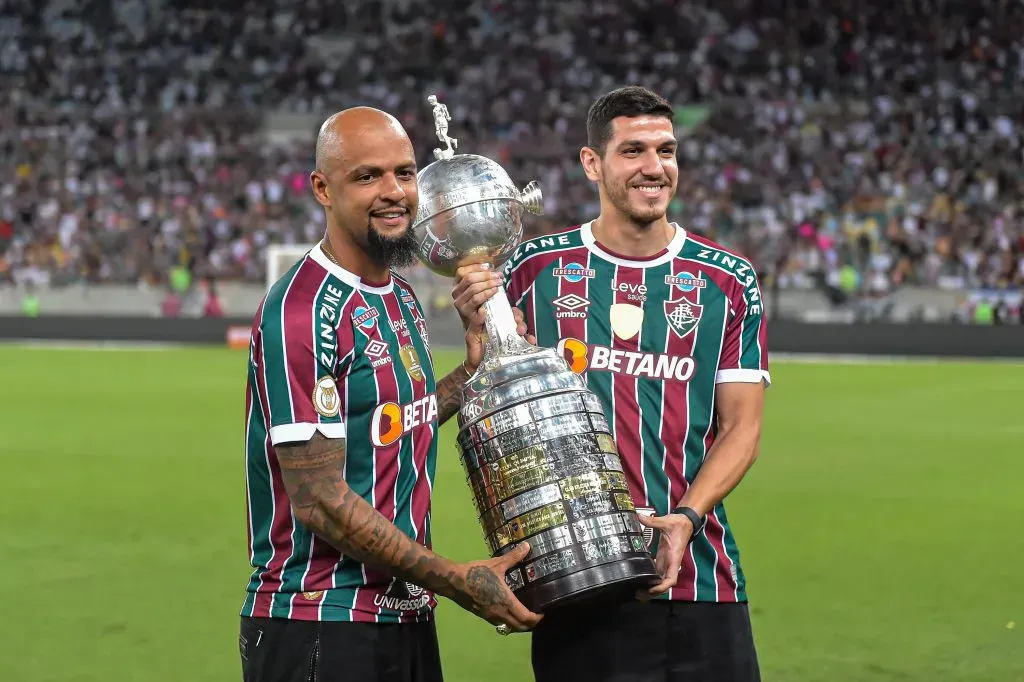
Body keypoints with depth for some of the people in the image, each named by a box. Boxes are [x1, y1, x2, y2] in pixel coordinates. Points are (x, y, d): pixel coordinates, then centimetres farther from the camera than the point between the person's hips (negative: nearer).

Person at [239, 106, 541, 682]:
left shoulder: (402, 298, 13)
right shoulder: (302, 311, -16)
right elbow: (319, 500, -19)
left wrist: (472, 372, 12)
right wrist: (456, 581, -17)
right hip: (319, 632, -8)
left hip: (407, 623, 9)